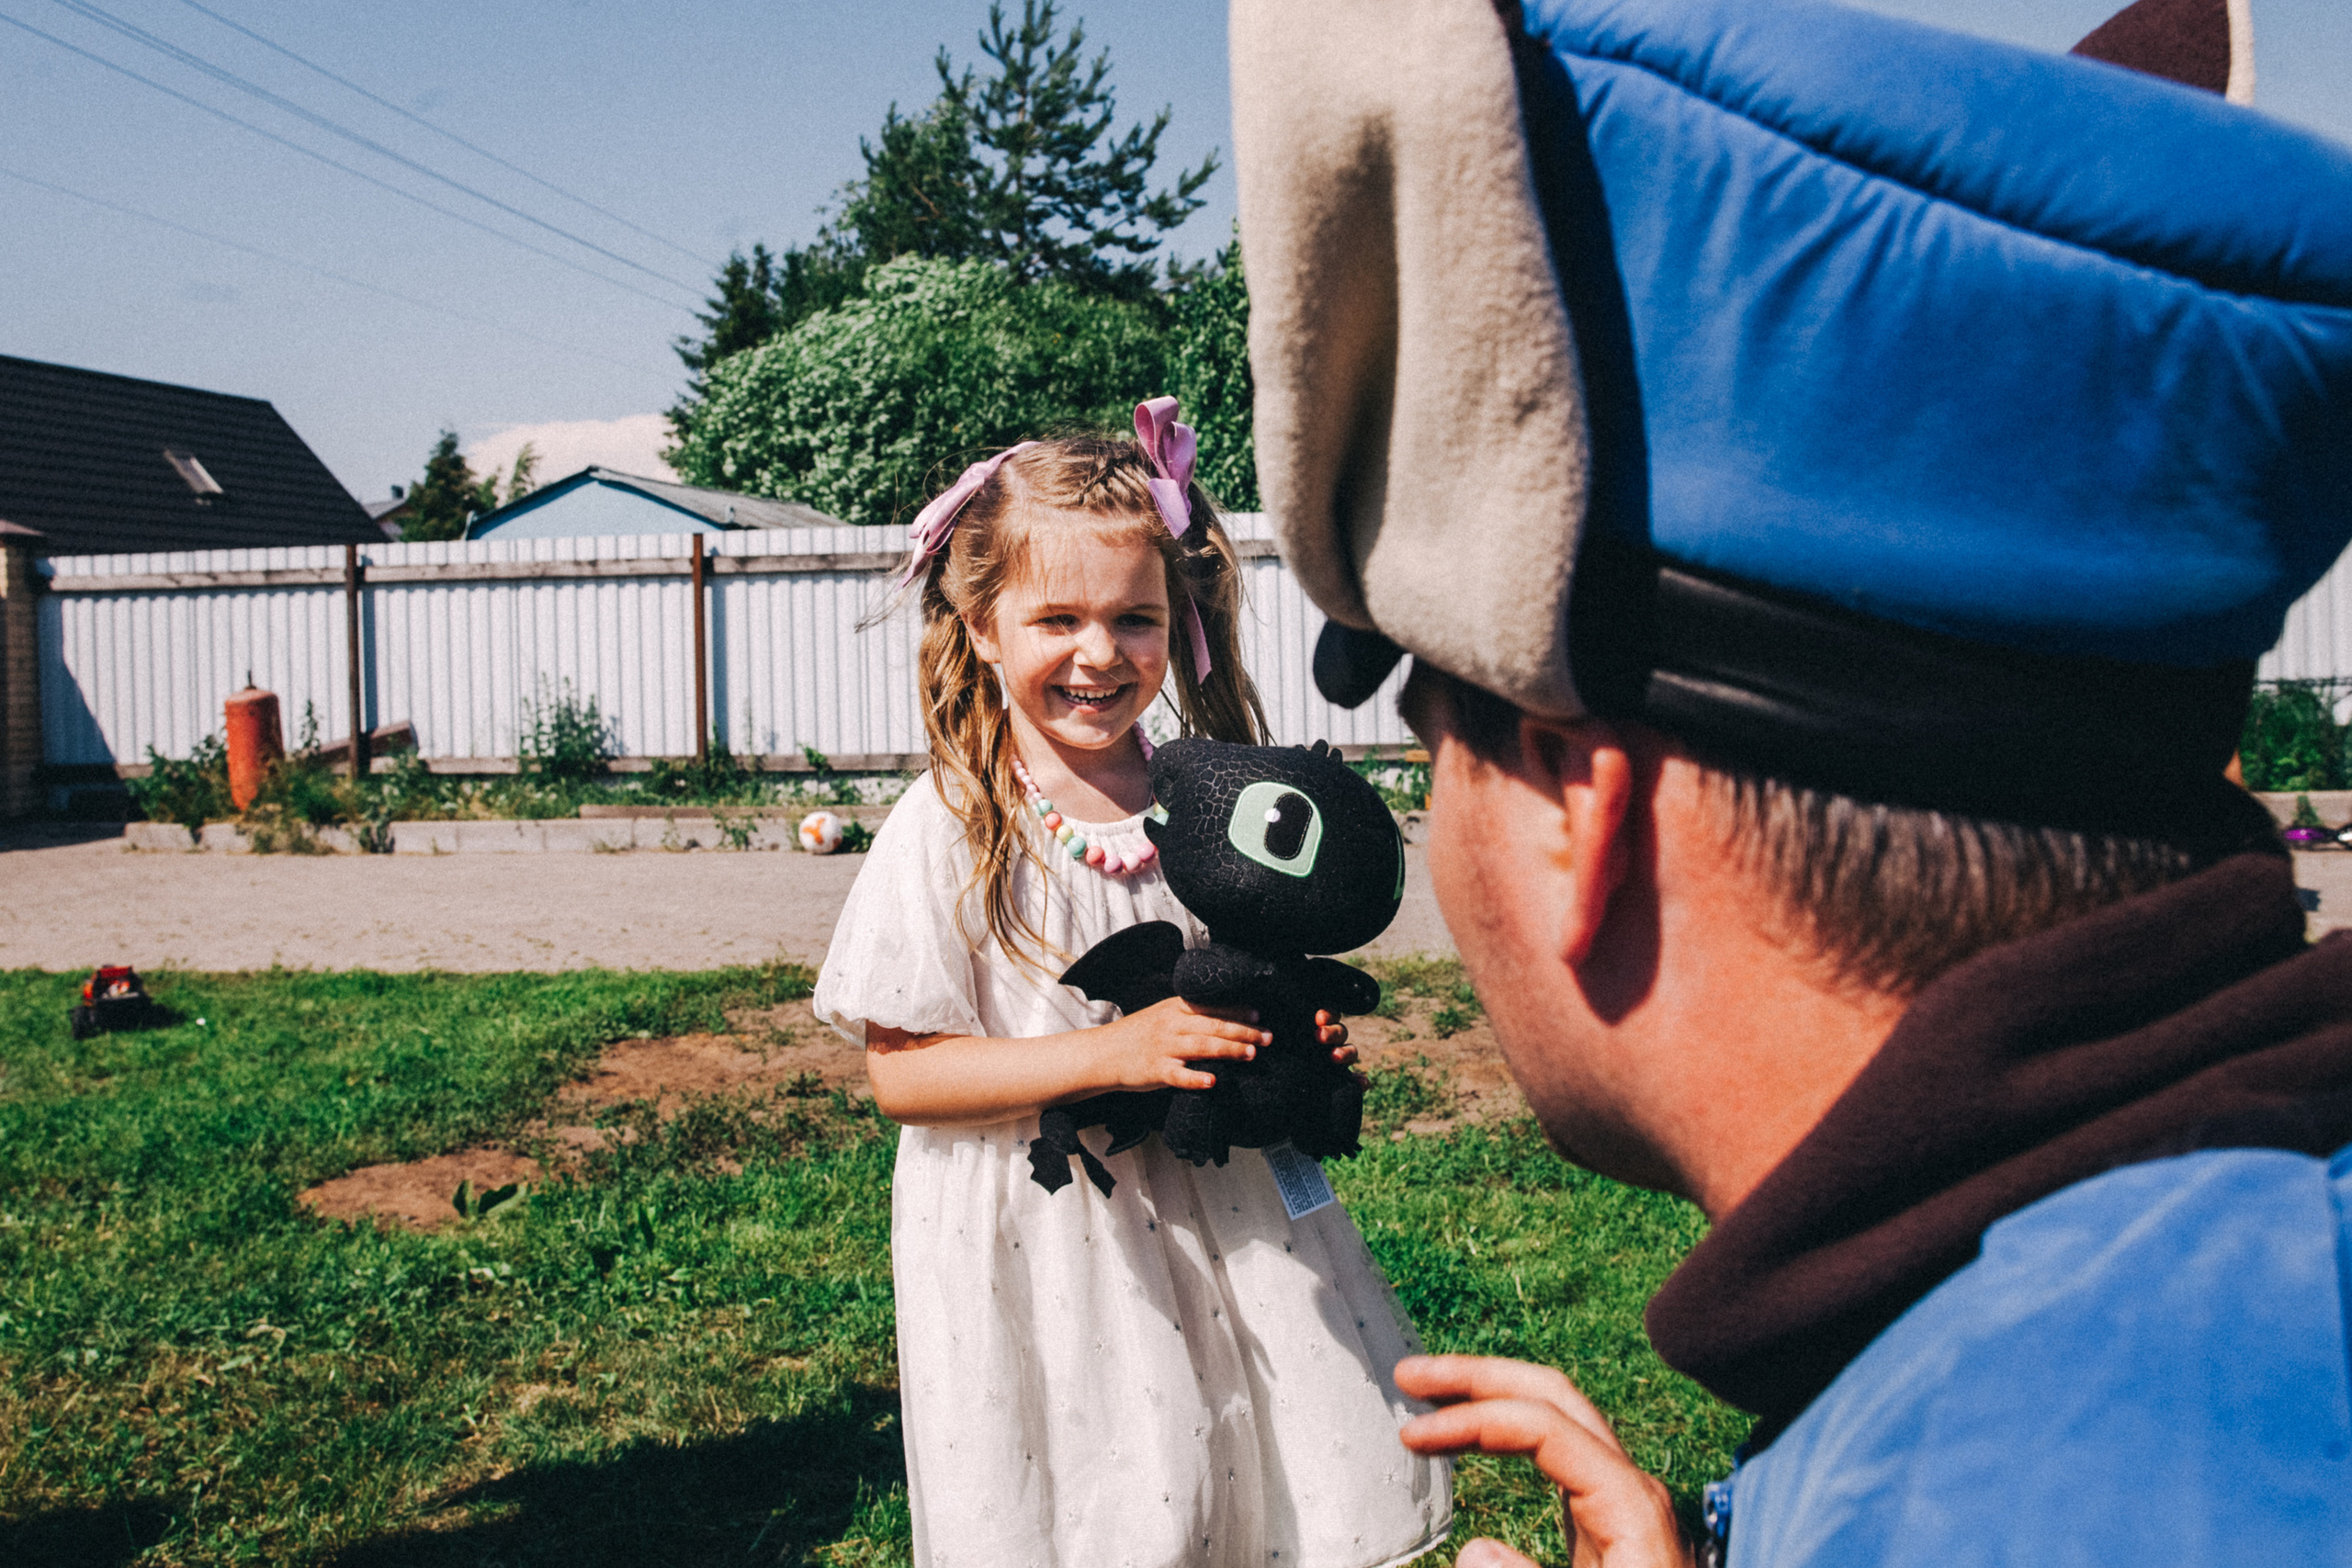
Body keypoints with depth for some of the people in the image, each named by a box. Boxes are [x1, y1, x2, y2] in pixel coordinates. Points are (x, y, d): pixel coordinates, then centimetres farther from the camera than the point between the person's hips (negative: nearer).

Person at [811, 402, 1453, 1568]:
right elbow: (899, 1074, -13)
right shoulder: (951, 832, -11)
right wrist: (1112, 1054, -22)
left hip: (1213, 1205, 4)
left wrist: (1298, 1039, -8)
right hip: (1036, 1244, -4)